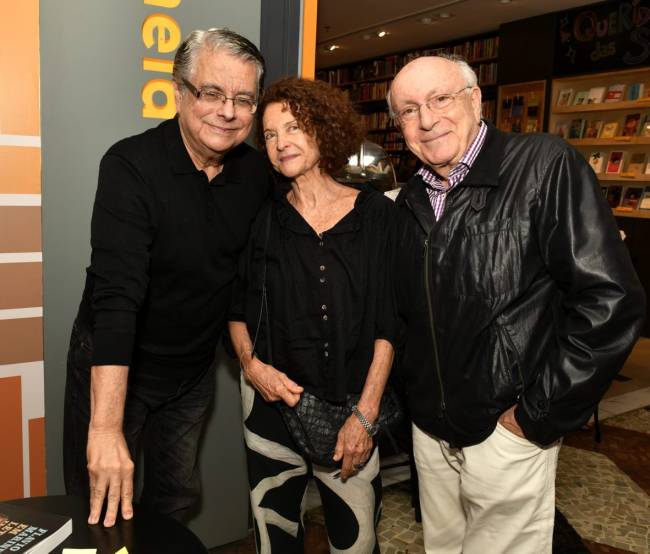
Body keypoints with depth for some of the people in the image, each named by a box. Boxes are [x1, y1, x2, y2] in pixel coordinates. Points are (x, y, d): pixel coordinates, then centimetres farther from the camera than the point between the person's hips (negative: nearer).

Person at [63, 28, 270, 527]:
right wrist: (107, 426, -37)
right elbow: (116, 294, -33)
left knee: (176, 503, 20)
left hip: (194, 371, 5)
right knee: (100, 514, 12)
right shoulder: (132, 167, -24)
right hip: (114, 368, -4)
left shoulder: (256, 173, -7)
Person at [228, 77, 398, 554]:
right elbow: (237, 308, 11)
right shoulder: (262, 218, 2)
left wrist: (365, 414, -8)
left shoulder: (376, 213, -3)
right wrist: (250, 363, -7)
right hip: (274, 400, 2)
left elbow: (388, 323, -4)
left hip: (353, 408, -1)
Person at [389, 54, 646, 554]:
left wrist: (537, 416, -17)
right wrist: (418, 393, 8)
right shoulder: (410, 200, 5)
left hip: (505, 433, -5)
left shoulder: (546, 166, -15)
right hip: (429, 429, 6)